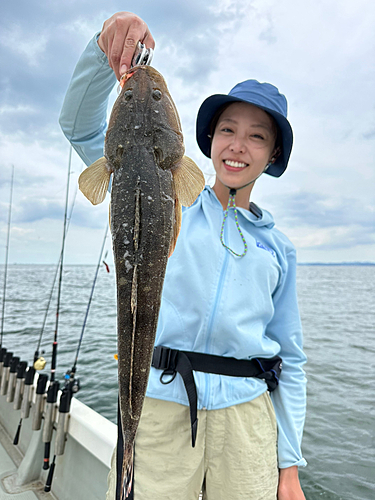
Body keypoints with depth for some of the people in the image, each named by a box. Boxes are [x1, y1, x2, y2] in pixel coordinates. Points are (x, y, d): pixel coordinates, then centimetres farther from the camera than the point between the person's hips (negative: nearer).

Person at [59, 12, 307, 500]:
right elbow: (82, 126, 0)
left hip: (247, 414, 3)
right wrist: (106, 49, -18)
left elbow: (291, 358, 10)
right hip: (158, 405, -1)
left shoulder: (278, 248, 8)